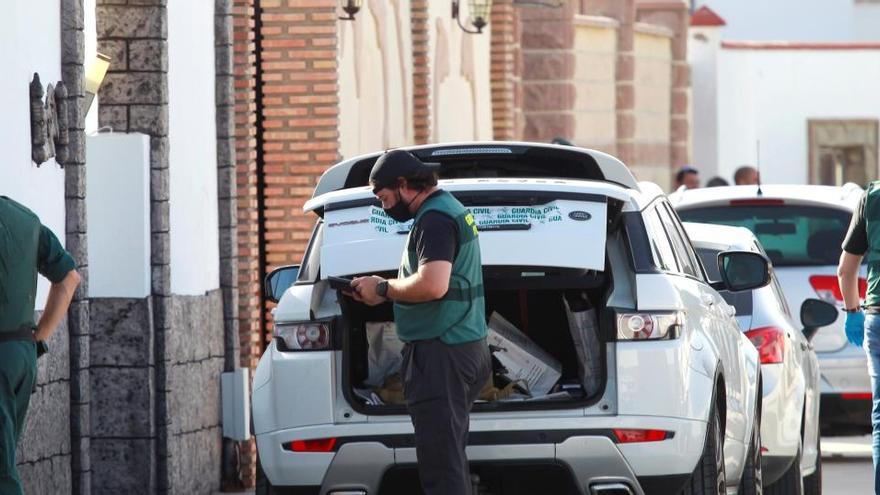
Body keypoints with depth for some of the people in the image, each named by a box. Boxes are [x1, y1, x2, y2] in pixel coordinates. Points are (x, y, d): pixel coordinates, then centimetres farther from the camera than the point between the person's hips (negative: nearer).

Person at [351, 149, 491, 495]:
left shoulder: (435, 219, -14)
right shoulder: (450, 209, 19)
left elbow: (432, 285, -26)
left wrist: (384, 289, -11)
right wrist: (384, 292, 13)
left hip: (441, 352, -11)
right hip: (467, 347, 11)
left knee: (440, 459, -12)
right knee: (450, 456, 13)